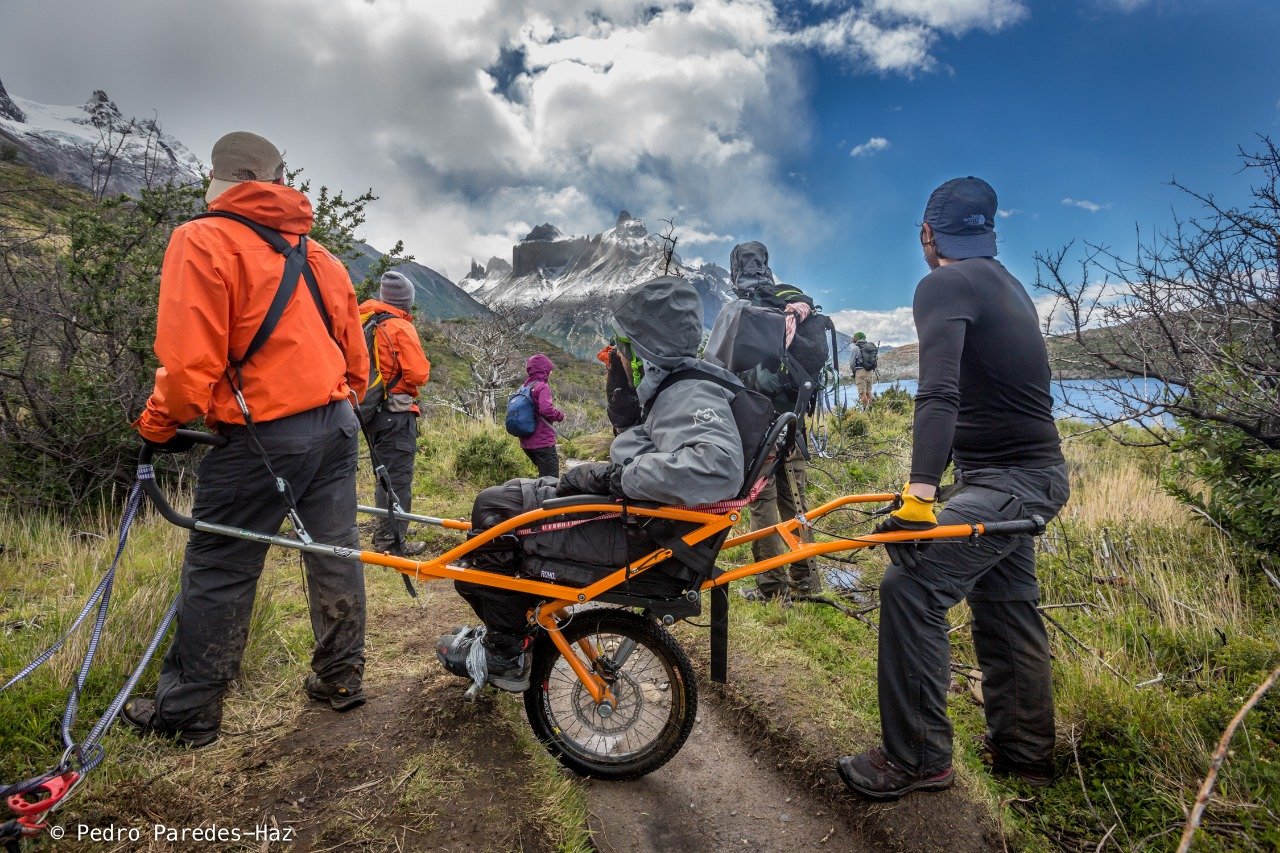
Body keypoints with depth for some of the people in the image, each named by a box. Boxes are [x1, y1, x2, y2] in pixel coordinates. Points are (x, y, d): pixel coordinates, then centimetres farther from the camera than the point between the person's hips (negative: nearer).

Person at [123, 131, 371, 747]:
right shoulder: (319, 255, 13)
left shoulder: (202, 241, -7)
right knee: (335, 556, 13)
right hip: (338, 424, 7)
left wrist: (159, 425, 1)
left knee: (217, 573, 7)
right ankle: (340, 678, 25)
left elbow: (188, 359, -16)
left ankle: (186, 712, 20)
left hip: (263, 436, -6)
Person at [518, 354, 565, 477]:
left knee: (543, 477, 21)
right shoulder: (542, 387, -12)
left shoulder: (523, 387, 13)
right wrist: (560, 415, -8)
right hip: (543, 442, -9)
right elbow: (546, 409, -26)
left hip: (526, 443, 9)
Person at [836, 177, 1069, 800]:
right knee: (1005, 607, 17)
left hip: (1008, 480, -10)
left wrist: (920, 492, -38)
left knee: (909, 584, -17)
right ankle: (1023, 753, 31)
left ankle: (917, 759, -7)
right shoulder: (1006, 285, 15)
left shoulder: (943, 285, -15)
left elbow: (939, 393, -30)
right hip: (1027, 472, 10)